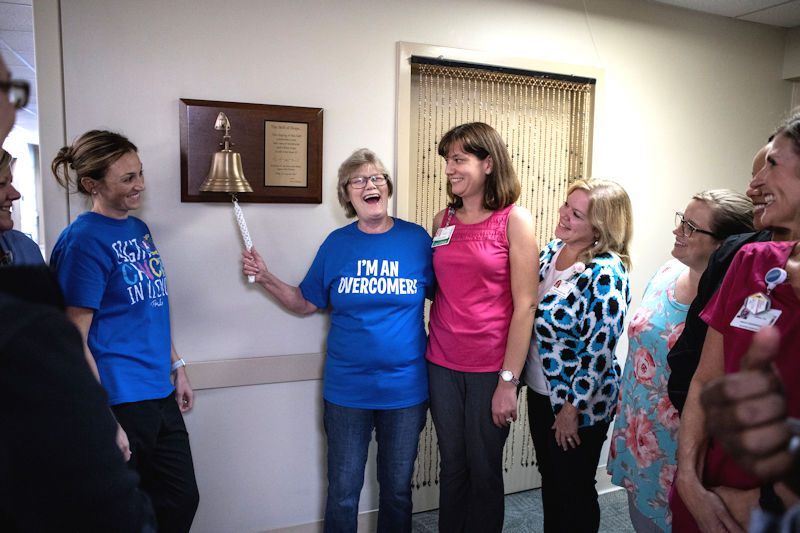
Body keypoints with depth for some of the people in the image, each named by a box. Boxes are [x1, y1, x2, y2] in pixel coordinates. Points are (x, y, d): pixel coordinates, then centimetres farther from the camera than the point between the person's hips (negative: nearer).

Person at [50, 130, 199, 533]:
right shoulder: (83, 240, -14)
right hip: (119, 403, -7)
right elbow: (75, 340, -16)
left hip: (160, 396, 8)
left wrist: (176, 368, 16)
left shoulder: (139, 229, 9)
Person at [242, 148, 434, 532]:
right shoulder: (336, 244, 0)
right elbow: (305, 303, 6)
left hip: (405, 389, 0)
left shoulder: (416, 238, -4)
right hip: (346, 389, 0)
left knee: (397, 490, 18)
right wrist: (265, 278, -5)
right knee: (342, 493, 12)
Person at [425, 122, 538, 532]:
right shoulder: (442, 220, 7)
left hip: (491, 368, -4)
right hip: (442, 364, 4)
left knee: (484, 471, 11)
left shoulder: (514, 220, -7)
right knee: (452, 465, 16)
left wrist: (508, 380, -13)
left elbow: (525, 305, -10)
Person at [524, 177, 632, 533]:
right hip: (539, 390, 7)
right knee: (550, 478, 24)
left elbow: (599, 349, -22)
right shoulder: (551, 250, 0)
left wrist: (572, 408, -17)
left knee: (574, 490, 14)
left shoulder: (605, 273, -23)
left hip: (578, 402, -7)